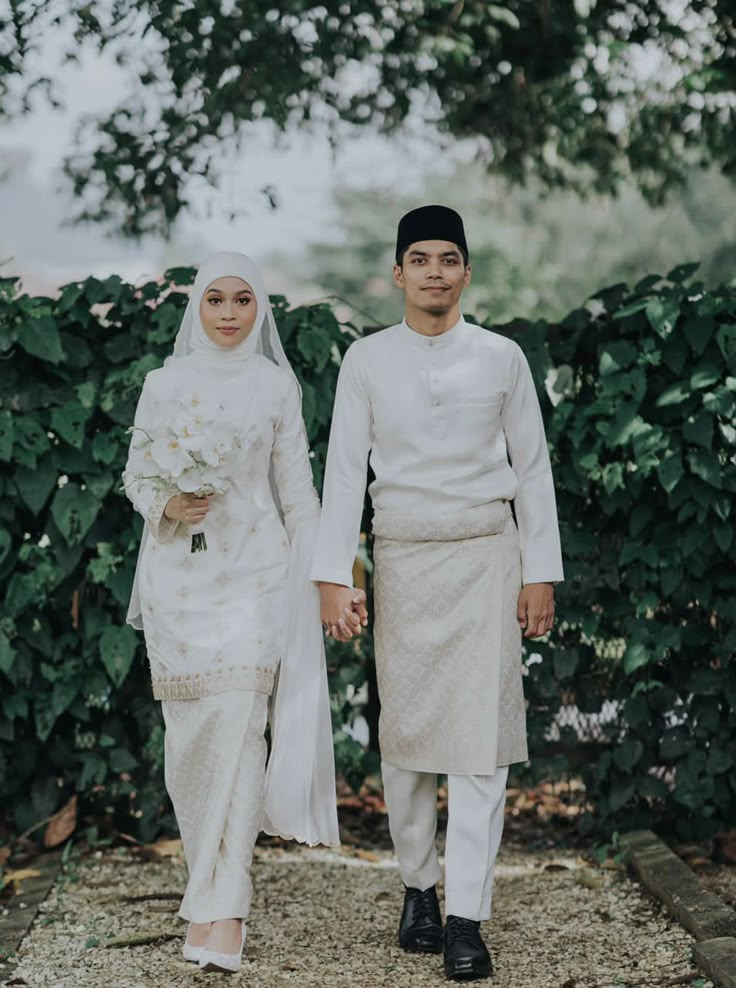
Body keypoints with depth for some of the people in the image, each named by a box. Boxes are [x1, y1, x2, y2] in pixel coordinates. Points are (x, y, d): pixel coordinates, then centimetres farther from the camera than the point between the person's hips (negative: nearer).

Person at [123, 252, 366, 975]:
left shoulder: (277, 386, 6)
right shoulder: (163, 383, 8)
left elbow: (298, 491, 8)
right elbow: (135, 474, 12)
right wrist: (167, 506, -10)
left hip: (254, 571, -1)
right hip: (179, 571, 2)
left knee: (239, 725, -13)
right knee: (189, 732, 1)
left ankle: (220, 910, -12)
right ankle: (213, 881, 20)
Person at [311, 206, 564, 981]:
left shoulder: (501, 358, 4)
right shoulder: (367, 360, 4)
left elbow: (532, 468, 7)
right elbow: (345, 468, 1)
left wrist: (540, 575, 2)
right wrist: (333, 575, -6)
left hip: (486, 555, -1)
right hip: (404, 559, 1)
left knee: (482, 737, -7)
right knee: (404, 732, 5)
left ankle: (466, 919, -6)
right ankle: (418, 885, 24)